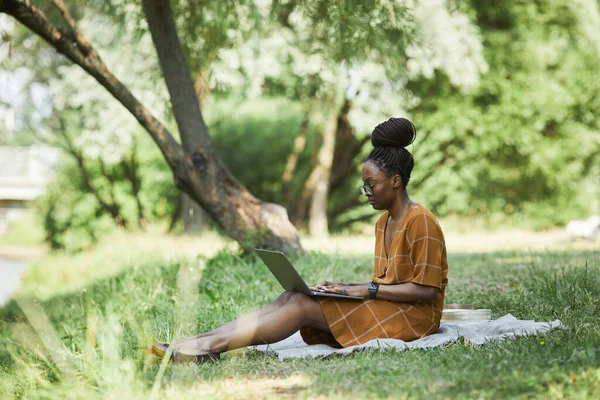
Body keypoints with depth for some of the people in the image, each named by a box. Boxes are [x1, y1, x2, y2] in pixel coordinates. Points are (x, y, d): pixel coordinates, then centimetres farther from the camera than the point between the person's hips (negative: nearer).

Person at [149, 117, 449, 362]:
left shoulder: (421, 222, -12)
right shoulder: (384, 222, 17)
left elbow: (426, 289, -17)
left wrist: (366, 290, -19)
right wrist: (348, 287, 1)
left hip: (412, 315, -8)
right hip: (381, 306, 8)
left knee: (302, 306, -22)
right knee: (291, 298, -12)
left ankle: (211, 346, -30)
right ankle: (194, 342, -24)